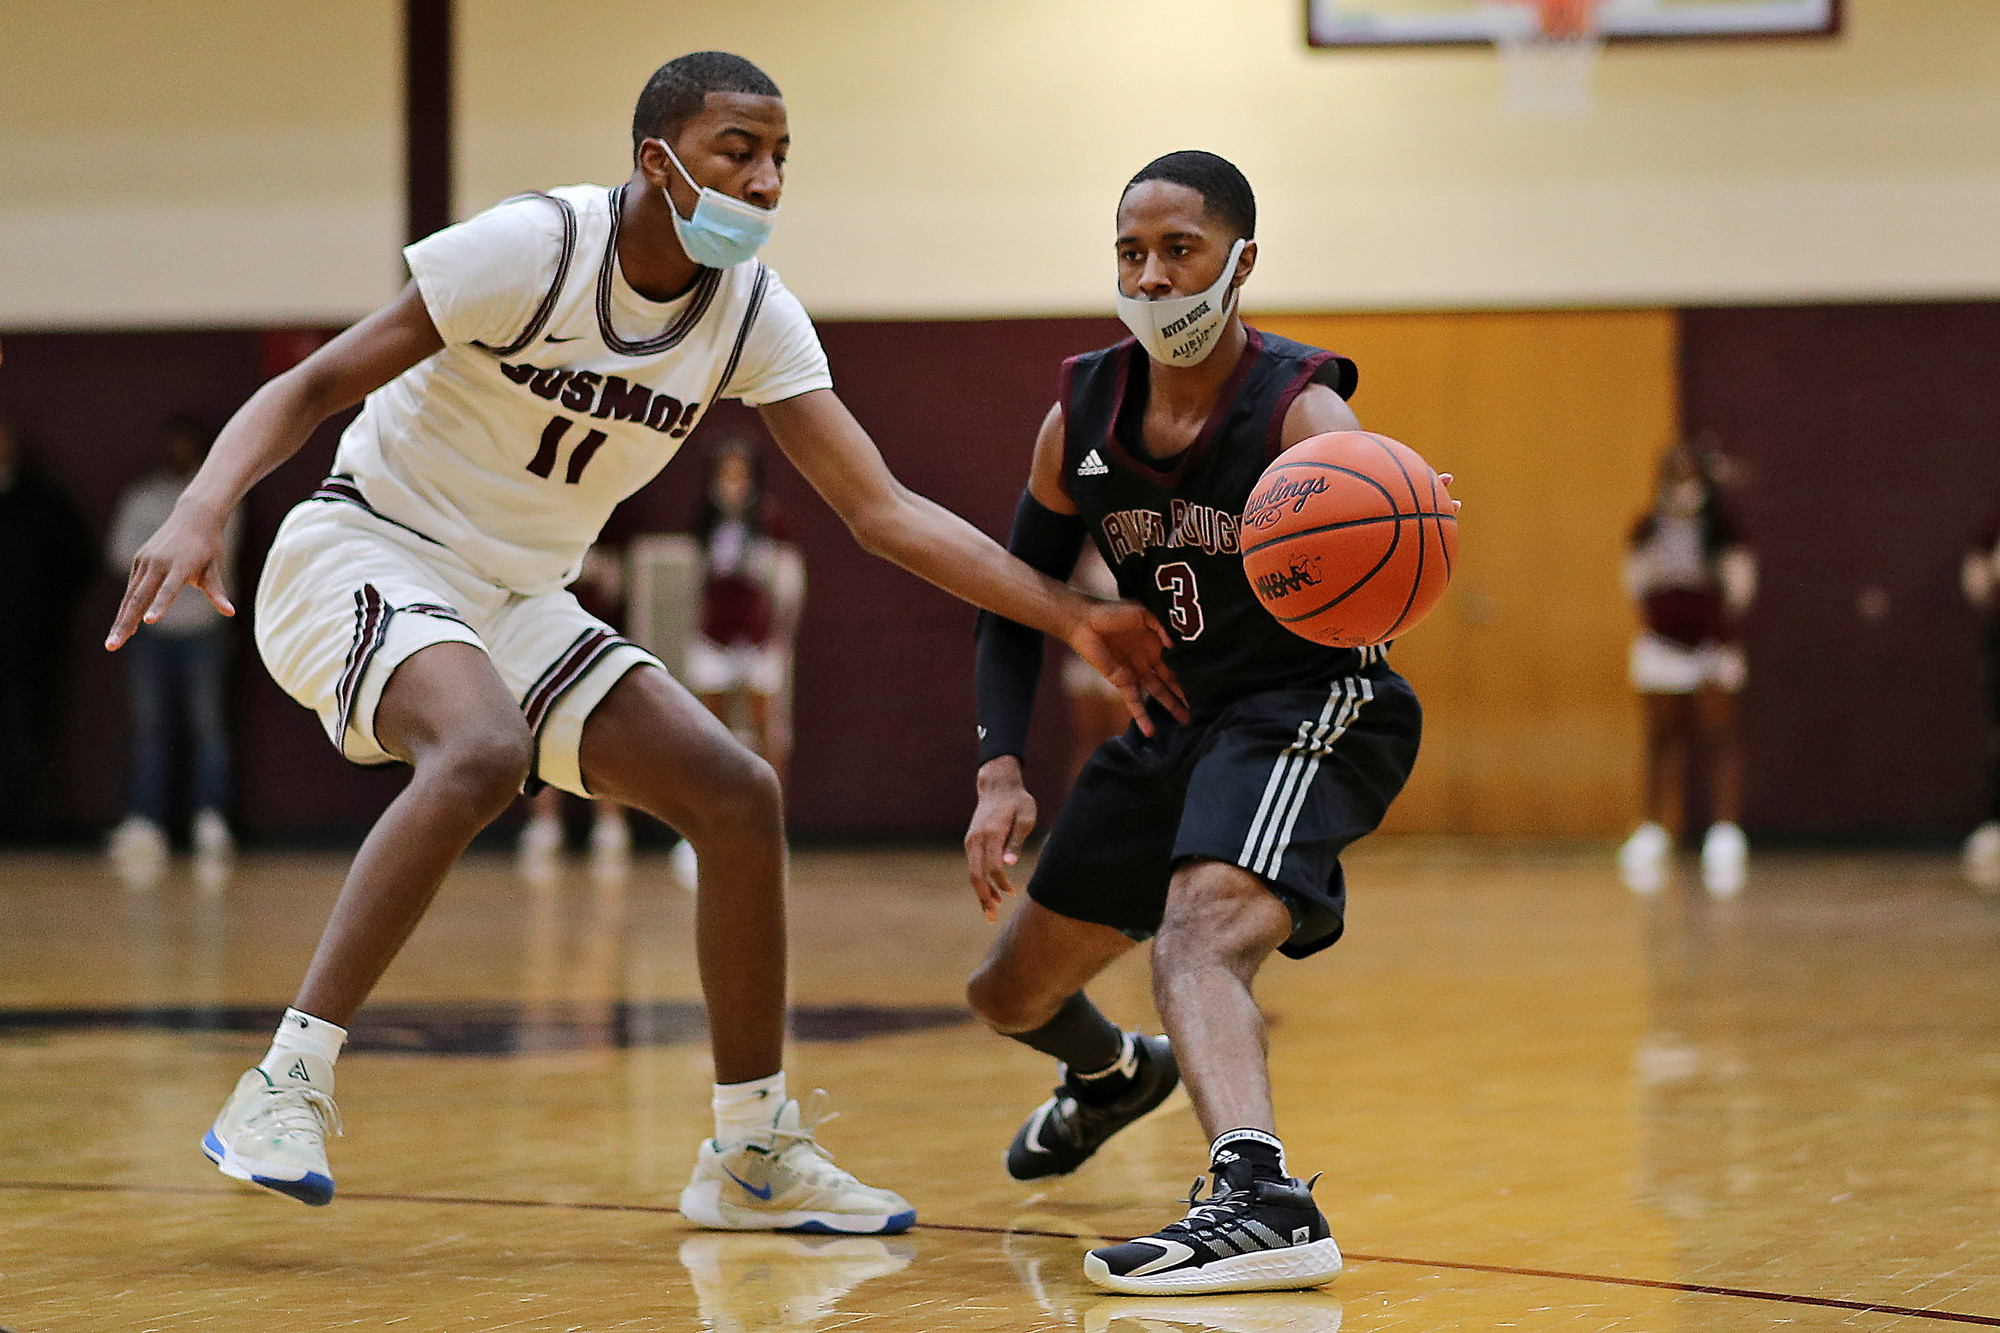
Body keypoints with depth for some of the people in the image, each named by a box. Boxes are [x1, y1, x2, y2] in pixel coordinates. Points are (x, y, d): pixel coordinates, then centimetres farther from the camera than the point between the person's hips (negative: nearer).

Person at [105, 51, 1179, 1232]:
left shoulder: (754, 313, -4)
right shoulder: (537, 248, -21)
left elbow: (884, 510, -5)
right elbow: (311, 388, -17)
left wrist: (1071, 617, -13)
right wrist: (202, 513, -34)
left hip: (517, 600, 7)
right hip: (368, 553, -7)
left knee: (739, 797, -3)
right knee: (486, 751, -37)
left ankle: (755, 1154, 10)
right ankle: (287, 1086, -30)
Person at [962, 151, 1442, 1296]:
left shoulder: (1301, 413, -20)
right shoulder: (1081, 419, -3)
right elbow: (1015, 605, 7)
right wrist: (1001, 774, -6)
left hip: (1308, 704, -7)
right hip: (1175, 720, 7)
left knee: (1198, 934, -36)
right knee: (1012, 996, 18)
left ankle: (1260, 1200, -55)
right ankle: (1114, 1075, 54)